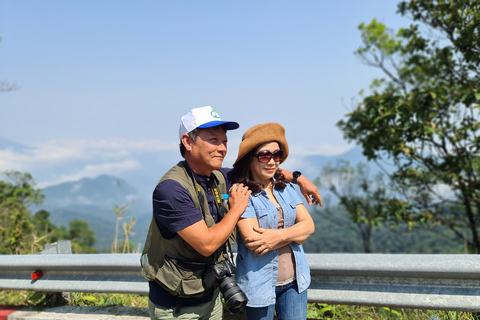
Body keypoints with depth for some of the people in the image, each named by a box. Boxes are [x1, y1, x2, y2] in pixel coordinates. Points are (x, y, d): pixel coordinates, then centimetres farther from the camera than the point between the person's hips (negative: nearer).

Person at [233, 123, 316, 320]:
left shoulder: (286, 189, 7)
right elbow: (253, 243, -21)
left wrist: (279, 235, -20)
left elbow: (309, 225, -2)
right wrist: (295, 232, -12)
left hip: (294, 280, 5)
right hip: (260, 284, -5)